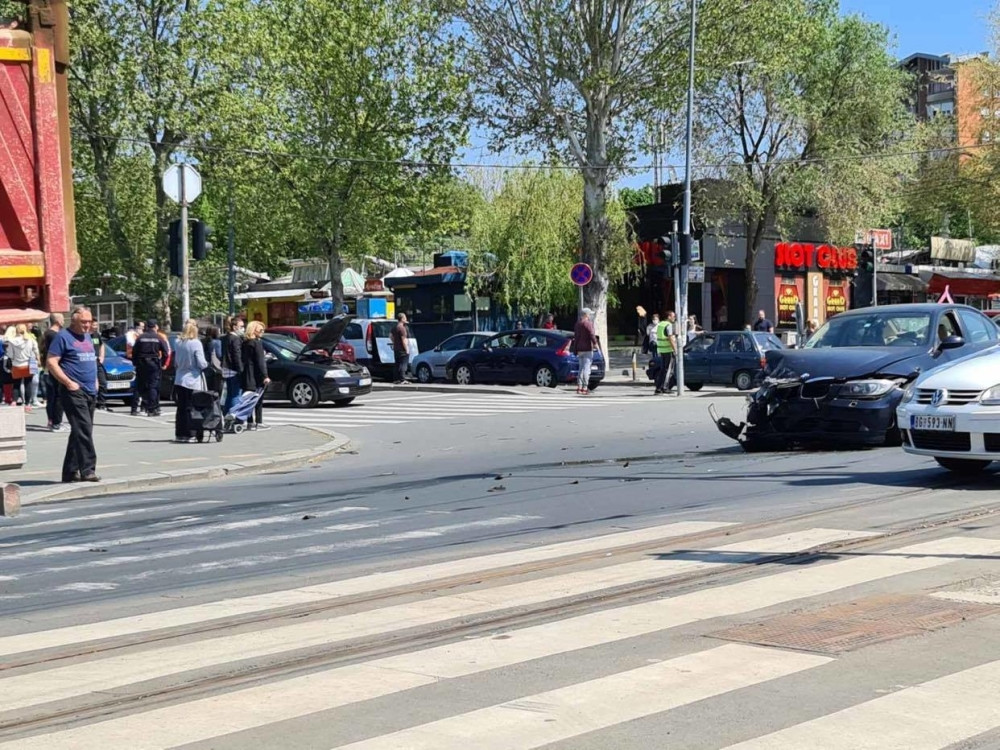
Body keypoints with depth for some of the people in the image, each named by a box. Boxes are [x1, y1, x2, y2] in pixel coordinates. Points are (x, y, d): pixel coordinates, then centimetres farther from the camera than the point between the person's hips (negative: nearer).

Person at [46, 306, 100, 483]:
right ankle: (87, 469, -16)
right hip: (74, 392, -8)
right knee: (84, 429, -15)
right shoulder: (63, 337, -6)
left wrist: (95, 380, 15)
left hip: (90, 392, 8)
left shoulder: (88, 337, 18)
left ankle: (70, 471, 16)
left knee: (80, 431, 10)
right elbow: (51, 362, -11)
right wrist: (68, 382, -17)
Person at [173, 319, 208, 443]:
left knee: (181, 408, 11)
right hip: (192, 381, -6)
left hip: (180, 380, 6)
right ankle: (189, 434, 0)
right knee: (191, 408, 0)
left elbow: (176, 362, 13)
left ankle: (179, 434, 15)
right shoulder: (196, 344, -13)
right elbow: (201, 363, -14)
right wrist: (206, 364, 6)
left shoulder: (179, 343, 5)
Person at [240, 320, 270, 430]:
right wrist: (265, 376, -17)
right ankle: (259, 423, -3)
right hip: (256, 376, -8)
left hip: (247, 376, 8)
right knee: (259, 400, -2)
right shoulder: (257, 343, -12)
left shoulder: (245, 343, 12)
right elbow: (260, 361, -16)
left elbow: (243, 360, 13)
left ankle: (250, 423, 12)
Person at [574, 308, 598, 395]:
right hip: (587, 349, -8)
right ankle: (585, 387, -11)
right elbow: (591, 334, -21)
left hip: (579, 349, 8)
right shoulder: (588, 323, -9)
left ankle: (579, 387, 13)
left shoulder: (578, 323, 16)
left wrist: (575, 349, 22)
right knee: (586, 368, -7)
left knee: (581, 368, 15)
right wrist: (595, 343, -16)